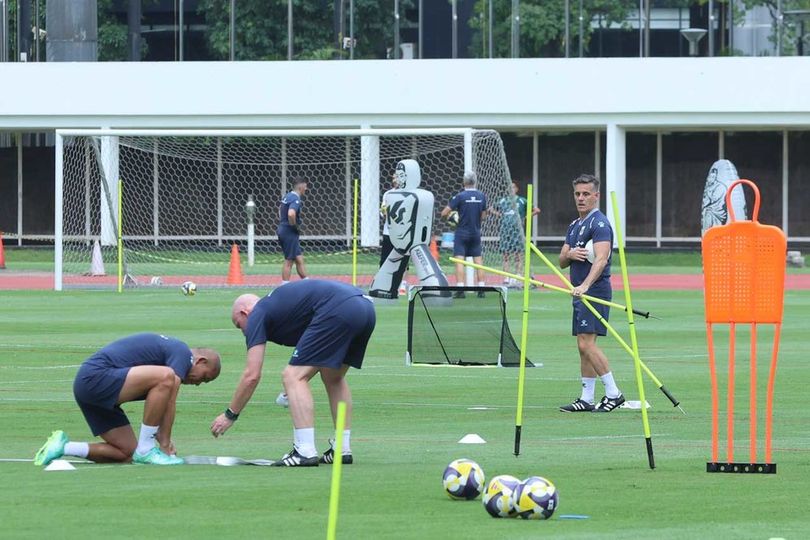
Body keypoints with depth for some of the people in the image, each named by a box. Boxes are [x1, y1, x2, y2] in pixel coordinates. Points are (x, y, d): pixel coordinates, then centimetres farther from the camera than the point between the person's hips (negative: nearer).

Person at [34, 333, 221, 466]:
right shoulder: (182, 353, -6)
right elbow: (170, 404, -11)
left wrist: (163, 440, 14)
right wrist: (165, 442, -4)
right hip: (96, 376, -11)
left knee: (127, 454, 7)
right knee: (167, 377, -24)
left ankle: (63, 447, 9)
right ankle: (146, 450, -17)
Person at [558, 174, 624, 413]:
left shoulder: (599, 224, -12)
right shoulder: (574, 225, 18)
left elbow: (601, 259, -25)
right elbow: (561, 261, 16)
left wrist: (585, 285, -39)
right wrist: (569, 255, -8)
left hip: (595, 290, -10)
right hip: (580, 292, 10)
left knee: (587, 343, -16)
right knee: (584, 346, 10)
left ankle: (613, 393, -12)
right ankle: (586, 399, 13)